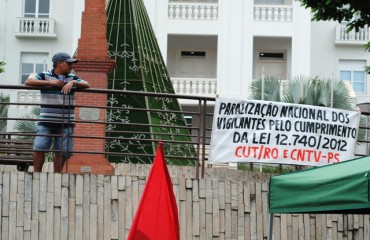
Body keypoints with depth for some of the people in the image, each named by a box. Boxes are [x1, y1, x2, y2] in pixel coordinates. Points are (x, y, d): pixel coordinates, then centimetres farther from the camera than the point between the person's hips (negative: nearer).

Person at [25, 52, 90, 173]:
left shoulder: (72, 78, 13)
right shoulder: (44, 75, 3)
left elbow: (87, 85, 3)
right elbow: (28, 82, -11)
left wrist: (73, 83, -15)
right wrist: (50, 82, -16)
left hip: (66, 123, 3)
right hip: (46, 121, -3)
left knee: (62, 152, 3)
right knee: (39, 148, -11)